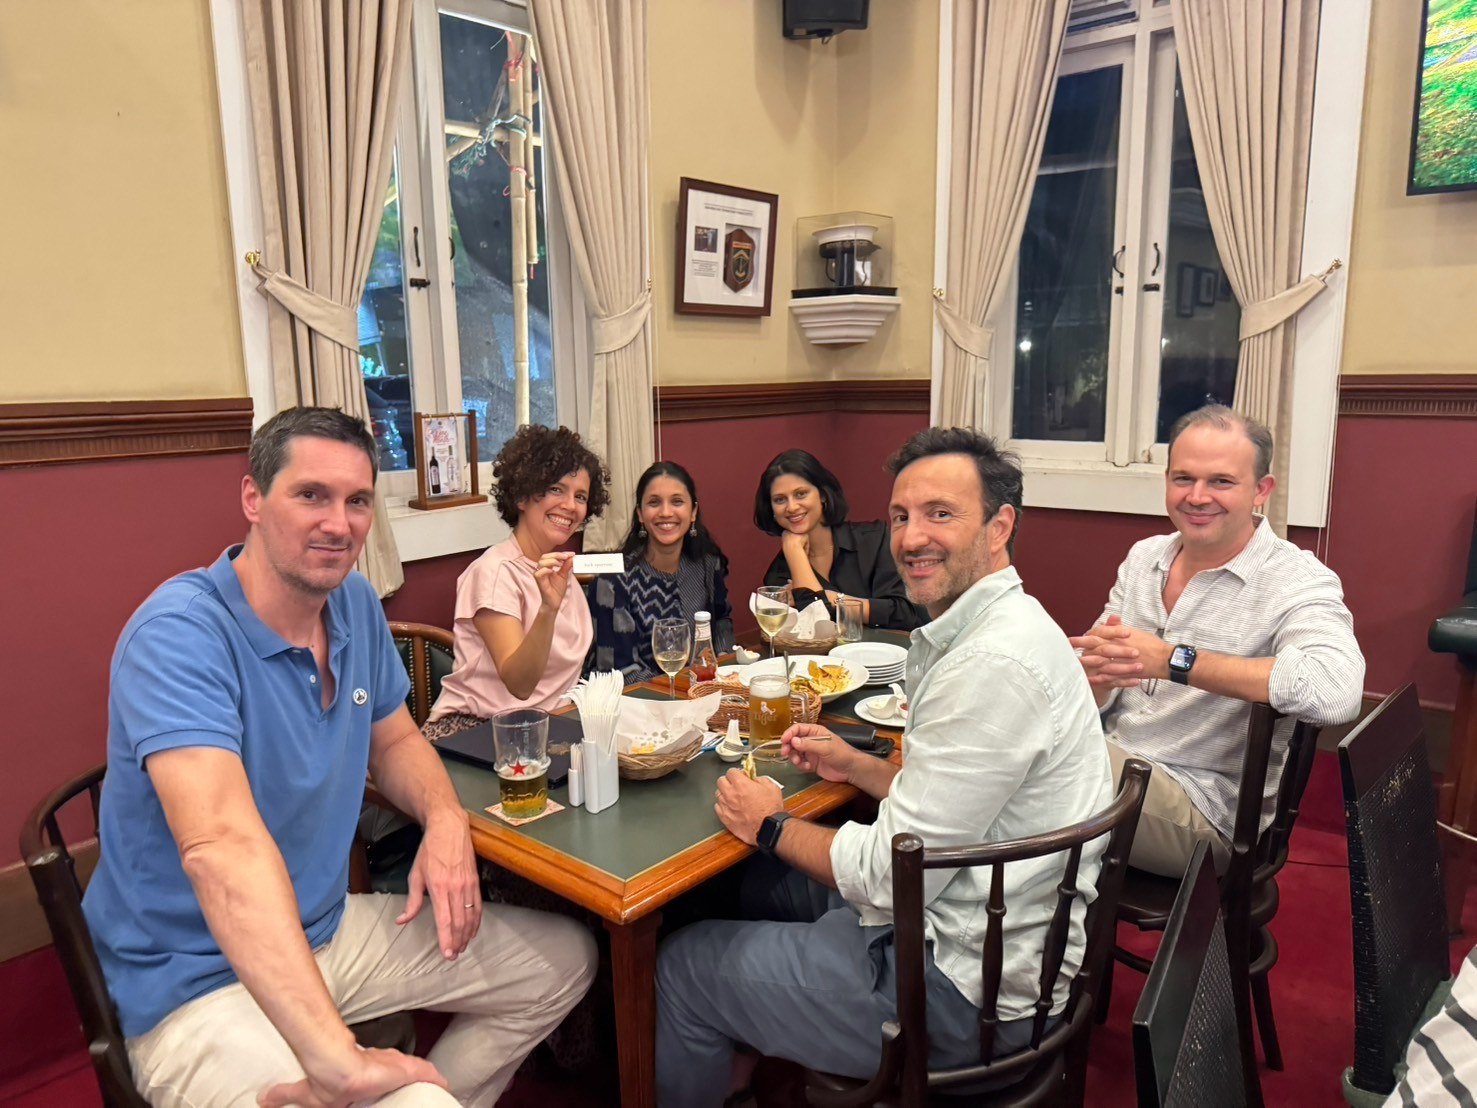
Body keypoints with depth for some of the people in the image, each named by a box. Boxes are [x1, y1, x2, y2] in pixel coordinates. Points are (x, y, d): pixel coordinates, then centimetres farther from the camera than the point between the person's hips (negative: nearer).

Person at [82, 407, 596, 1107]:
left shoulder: (356, 605, 0)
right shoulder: (180, 632, -24)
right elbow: (221, 844, -37)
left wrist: (446, 818, -10)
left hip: (330, 930, 8)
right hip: (202, 983, -7)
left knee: (564, 960, 11)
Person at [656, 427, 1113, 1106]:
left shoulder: (991, 665, -28)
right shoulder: (999, 628, 6)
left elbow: (892, 875, -24)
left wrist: (773, 827, -9)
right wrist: (856, 767, 6)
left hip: (966, 992, -10)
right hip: (981, 930, 10)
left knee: (682, 967, 2)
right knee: (766, 884, 25)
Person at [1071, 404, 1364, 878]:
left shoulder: (1297, 581, -9)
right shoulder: (1144, 557, 8)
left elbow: (1336, 691, -31)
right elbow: (1087, 699, 6)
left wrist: (1171, 660, -29)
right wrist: (1097, 675, -20)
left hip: (1202, 808, -6)